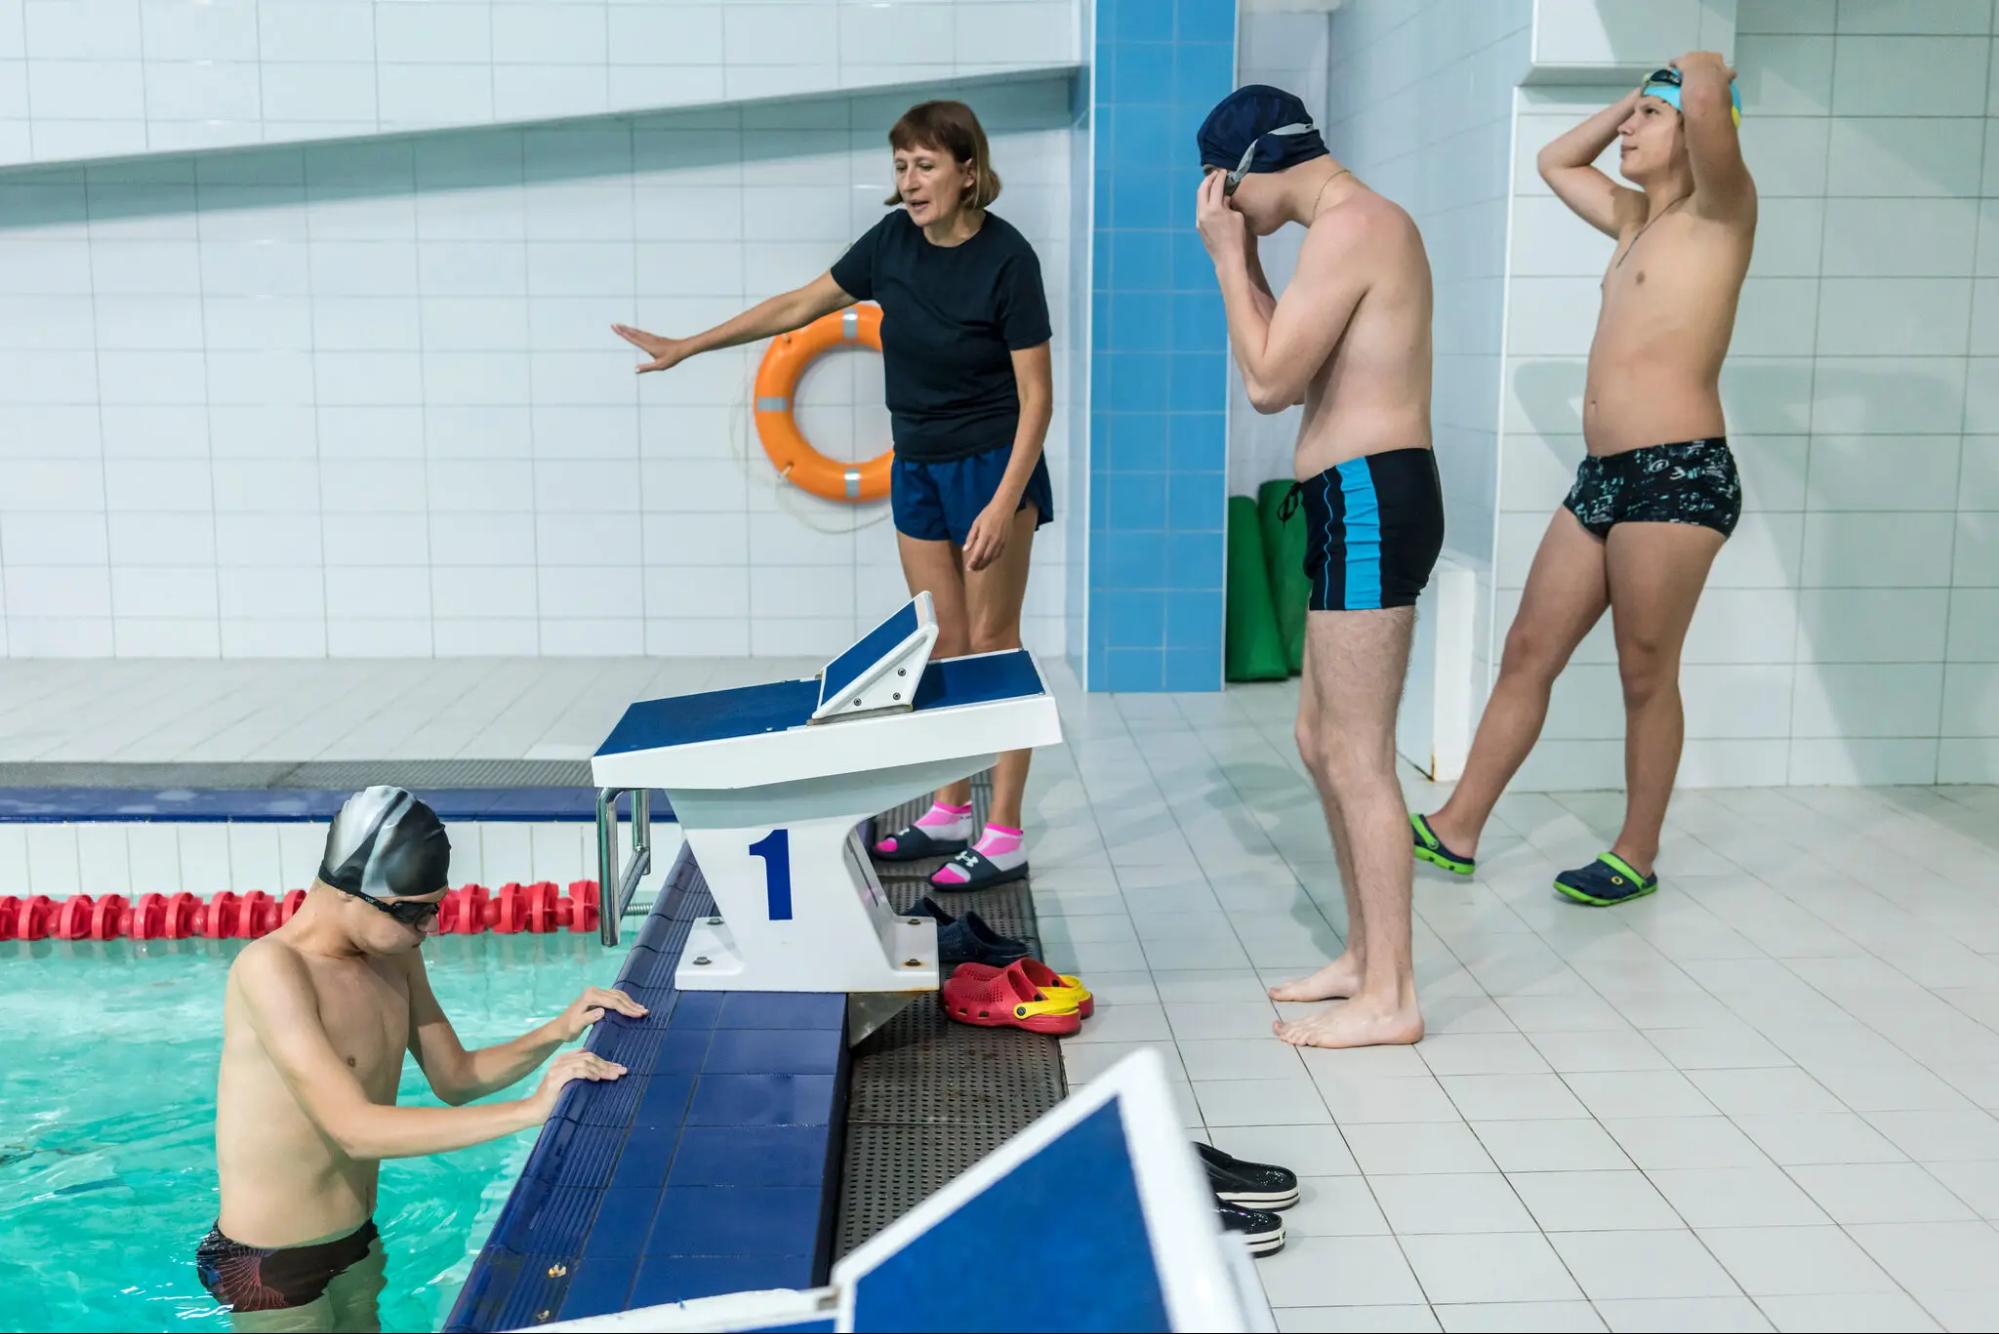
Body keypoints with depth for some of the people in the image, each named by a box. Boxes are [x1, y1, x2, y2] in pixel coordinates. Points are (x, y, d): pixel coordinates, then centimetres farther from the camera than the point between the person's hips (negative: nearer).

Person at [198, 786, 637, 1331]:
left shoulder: (395, 956, -2)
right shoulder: (271, 969, -25)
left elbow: (454, 1077, 9)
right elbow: (356, 1130, -32)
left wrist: (555, 1032, -9)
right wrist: (530, 1108, -34)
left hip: (358, 1245, 7)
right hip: (272, 1270, -7)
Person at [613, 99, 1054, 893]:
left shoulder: (1007, 259, -18)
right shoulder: (893, 241, -1)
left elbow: (1037, 395, -16)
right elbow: (799, 307, 9)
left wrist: (1004, 505, -23)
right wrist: (688, 347, 11)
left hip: (992, 465, -6)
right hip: (917, 467, 6)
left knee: (992, 645, -2)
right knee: (942, 645, 11)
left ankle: (1003, 836, 4)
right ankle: (949, 813, 22)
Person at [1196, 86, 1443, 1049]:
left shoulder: (1348, 225, -12)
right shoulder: (1366, 222, 20)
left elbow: (1268, 383, -16)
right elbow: (1297, 371, 22)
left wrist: (1227, 255, -6)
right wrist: (1246, 259, 16)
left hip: (1367, 501, -11)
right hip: (1362, 505, 11)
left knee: (1357, 757, -7)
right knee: (1323, 742, 16)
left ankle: (1389, 999, 1)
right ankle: (1364, 956, 26)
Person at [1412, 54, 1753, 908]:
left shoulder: (1717, 211, -4)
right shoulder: (1637, 219, 20)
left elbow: (1710, 102, -24)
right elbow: (1555, 163, 37)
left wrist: (1698, 73, -1)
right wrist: (1633, 98, 25)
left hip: (1679, 475, -8)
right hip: (1603, 476, 8)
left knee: (1646, 677, 1)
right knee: (1528, 652, 9)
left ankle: (1637, 856, 15)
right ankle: (1457, 830, 16)